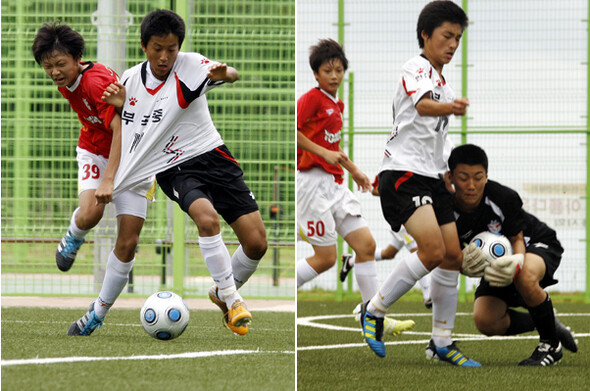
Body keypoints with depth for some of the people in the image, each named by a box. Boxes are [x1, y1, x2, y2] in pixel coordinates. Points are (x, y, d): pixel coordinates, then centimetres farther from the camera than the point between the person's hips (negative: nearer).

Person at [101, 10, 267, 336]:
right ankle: (232, 300, -19)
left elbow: (232, 74, -29)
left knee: (256, 243, -9)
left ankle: (223, 294, 21)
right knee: (206, 216, -33)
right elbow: (123, 132, 19)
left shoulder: (189, 65, -8)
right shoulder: (130, 79, 3)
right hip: (174, 170, 0)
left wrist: (223, 74, -54)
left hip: (212, 157, 0)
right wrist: (119, 105, -3)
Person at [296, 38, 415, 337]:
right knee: (326, 258, -7)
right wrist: (324, 153, -23)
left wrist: (354, 171, 28)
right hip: (312, 181, -9)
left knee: (366, 245, 2)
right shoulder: (312, 99, -9)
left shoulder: (337, 105, 17)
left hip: (334, 183, 9)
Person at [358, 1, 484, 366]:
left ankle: (443, 342, 13)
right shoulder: (416, 69, -7)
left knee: (453, 256, 4)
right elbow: (422, 104, -30)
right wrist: (450, 108, -51)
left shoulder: (445, 86, 21)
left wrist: (447, 182, 29)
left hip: (432, 178, 9)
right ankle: (374, 310, -6)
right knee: (433, 250, -22)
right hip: (403, 173, -9)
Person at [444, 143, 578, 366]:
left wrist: (516, 261, -42)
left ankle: (551, 345, -17)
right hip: (494, 261, 4)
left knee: (525, 277, -41)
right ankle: (545, 324, 11)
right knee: (485, 322, -18)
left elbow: (517, 240, -18)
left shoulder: (505, 198, -32)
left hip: (539, 243, -4)